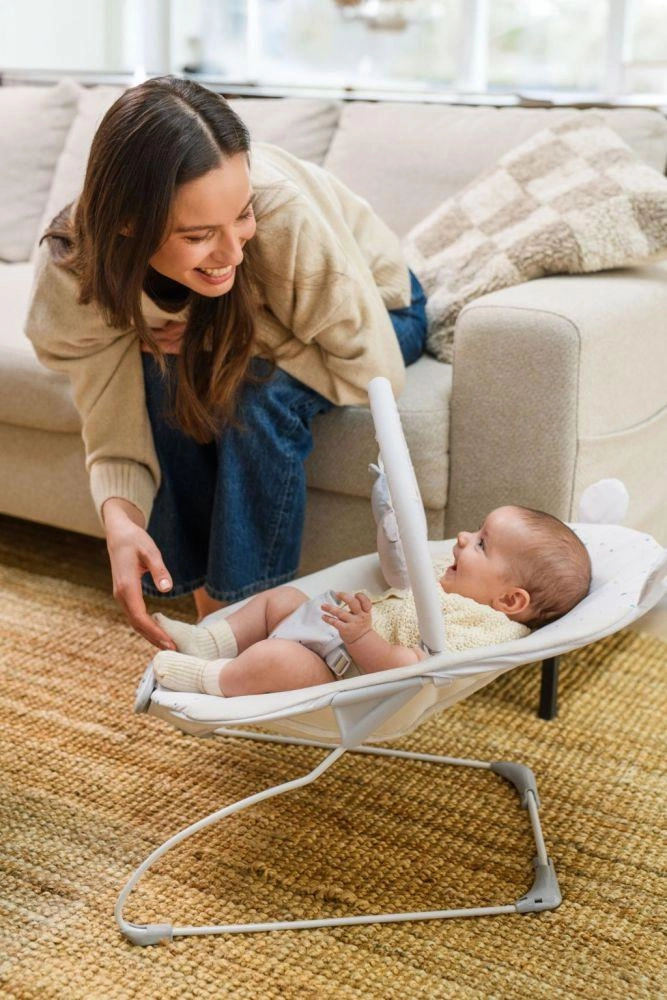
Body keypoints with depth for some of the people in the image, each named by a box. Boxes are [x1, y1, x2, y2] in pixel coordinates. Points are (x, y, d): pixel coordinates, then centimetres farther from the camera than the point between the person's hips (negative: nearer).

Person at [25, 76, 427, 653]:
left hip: (378, 311, -2)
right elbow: (116, 431, -23)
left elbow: (375, 371, -30)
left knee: (260, 392, -32)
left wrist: (221, 335, -35)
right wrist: (119, 518, -44)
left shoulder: (282, 209, -40)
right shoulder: (78, 273, -30)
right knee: (166, 380, -27)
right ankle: (206, 608, -12)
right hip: (236, 323, 3)